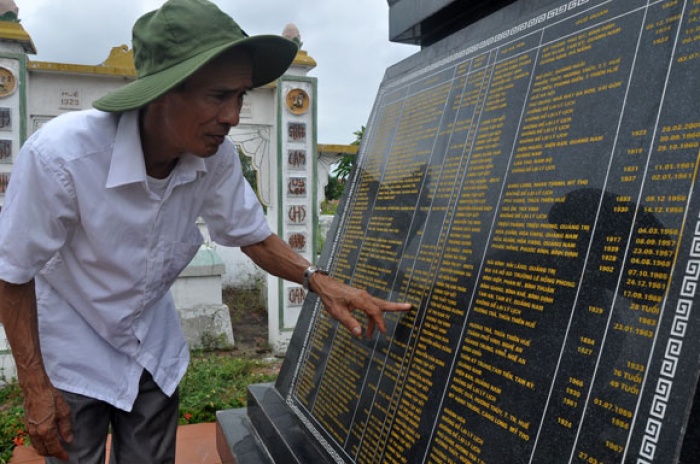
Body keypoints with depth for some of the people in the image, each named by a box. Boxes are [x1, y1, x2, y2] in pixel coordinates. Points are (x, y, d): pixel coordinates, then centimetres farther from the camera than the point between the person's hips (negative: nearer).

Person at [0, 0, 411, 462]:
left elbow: (252, 235, -3)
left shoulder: (216, 156, -19)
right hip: (72, 353, -3)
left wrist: (319, 280, -19)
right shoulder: (60, 155, -32)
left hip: (155, 348, 4)